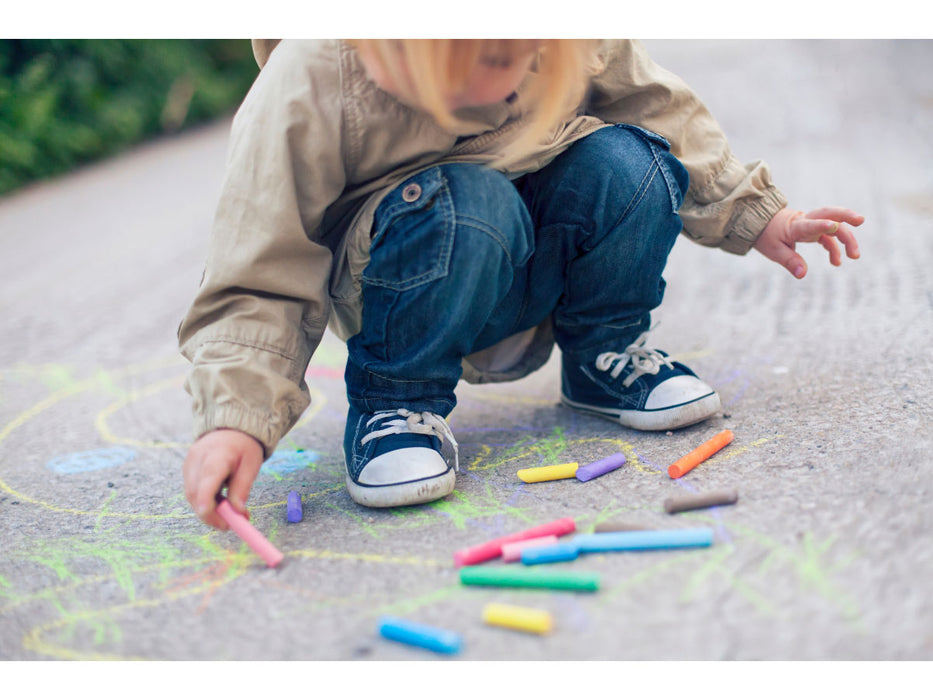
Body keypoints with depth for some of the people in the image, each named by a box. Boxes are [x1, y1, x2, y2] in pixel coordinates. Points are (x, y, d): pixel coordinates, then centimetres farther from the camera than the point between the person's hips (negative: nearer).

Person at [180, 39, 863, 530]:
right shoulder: (306, 90, -28)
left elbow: (660, 110, 2)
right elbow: (260, 283, -25)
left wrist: (756, 214, 3)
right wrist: (237, 421, -38)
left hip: (535, 268, 5)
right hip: (394, 281, -4)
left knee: (626, 160, -23)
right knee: (464, 207, -37)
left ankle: (603, 358, 3)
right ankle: (396, 404, -12)